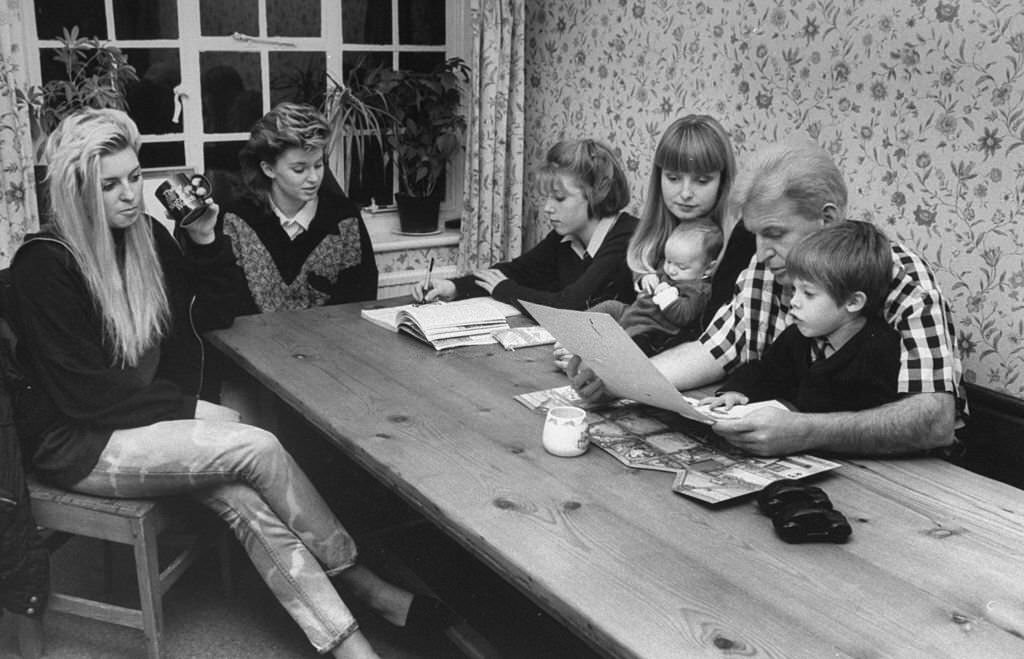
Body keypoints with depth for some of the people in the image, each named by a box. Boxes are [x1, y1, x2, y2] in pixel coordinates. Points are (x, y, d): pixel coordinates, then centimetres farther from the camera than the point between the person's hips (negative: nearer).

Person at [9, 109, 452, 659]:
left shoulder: (146, 234, 4)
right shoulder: (44, 264, -16)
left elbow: (217, 313, 11)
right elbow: (82, 391, -18)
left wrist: (204, 240, -4)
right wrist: (184, 407, -14)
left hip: (156, 411, 6)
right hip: (80, 443, -6)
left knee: (243, 500, -23)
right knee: (259, 449, -23)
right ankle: (358, 582, -7)